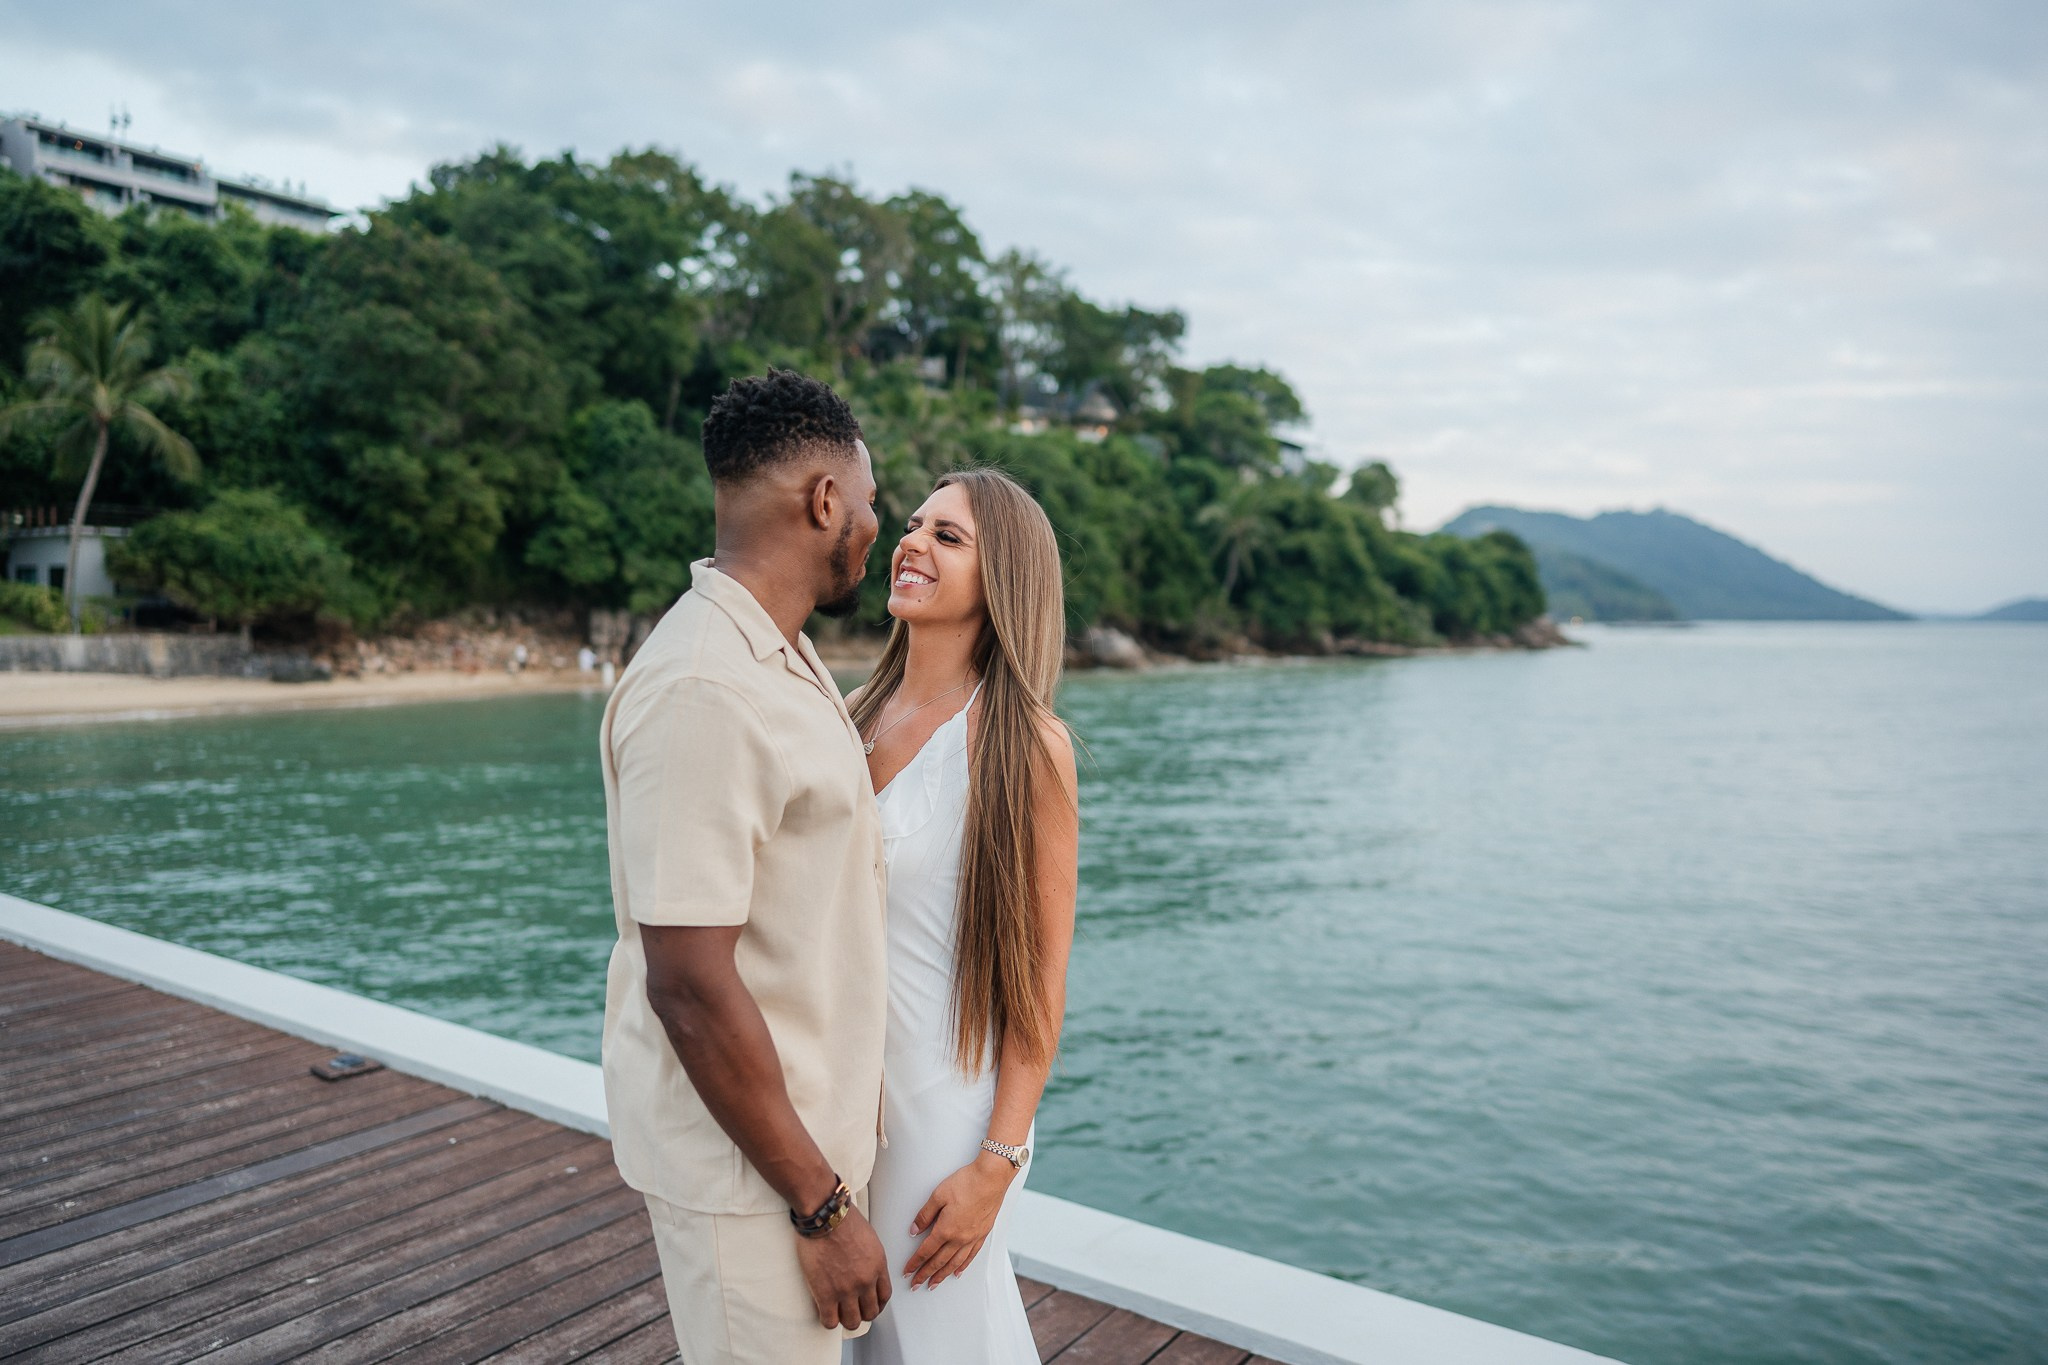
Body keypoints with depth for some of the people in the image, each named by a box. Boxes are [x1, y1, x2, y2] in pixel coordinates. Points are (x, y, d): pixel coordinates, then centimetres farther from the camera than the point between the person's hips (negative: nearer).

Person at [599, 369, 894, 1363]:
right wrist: (821, 1206, -19)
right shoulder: (702, 691, -25)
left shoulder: (779, 660, 7)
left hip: (807, 1129, 9)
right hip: (748, 1167, -9)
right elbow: (689, 985, -26)